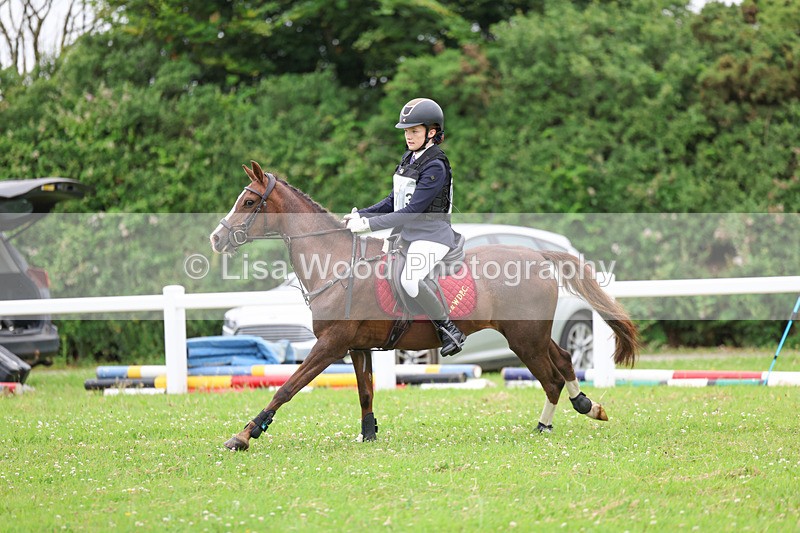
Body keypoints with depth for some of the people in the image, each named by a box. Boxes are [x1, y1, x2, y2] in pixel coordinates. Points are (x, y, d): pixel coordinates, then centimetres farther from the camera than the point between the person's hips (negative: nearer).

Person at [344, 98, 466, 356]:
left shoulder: (435, 166, -16)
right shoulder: (409, 158, 12)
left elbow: (413, 210, -21)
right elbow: (394, 201, 18)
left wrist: (369, 224, -22)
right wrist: (360, 215, 5)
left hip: (431, 235, -10)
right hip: (407, 234, 10)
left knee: (410, 279, -33)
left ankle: (449, 330, -22)